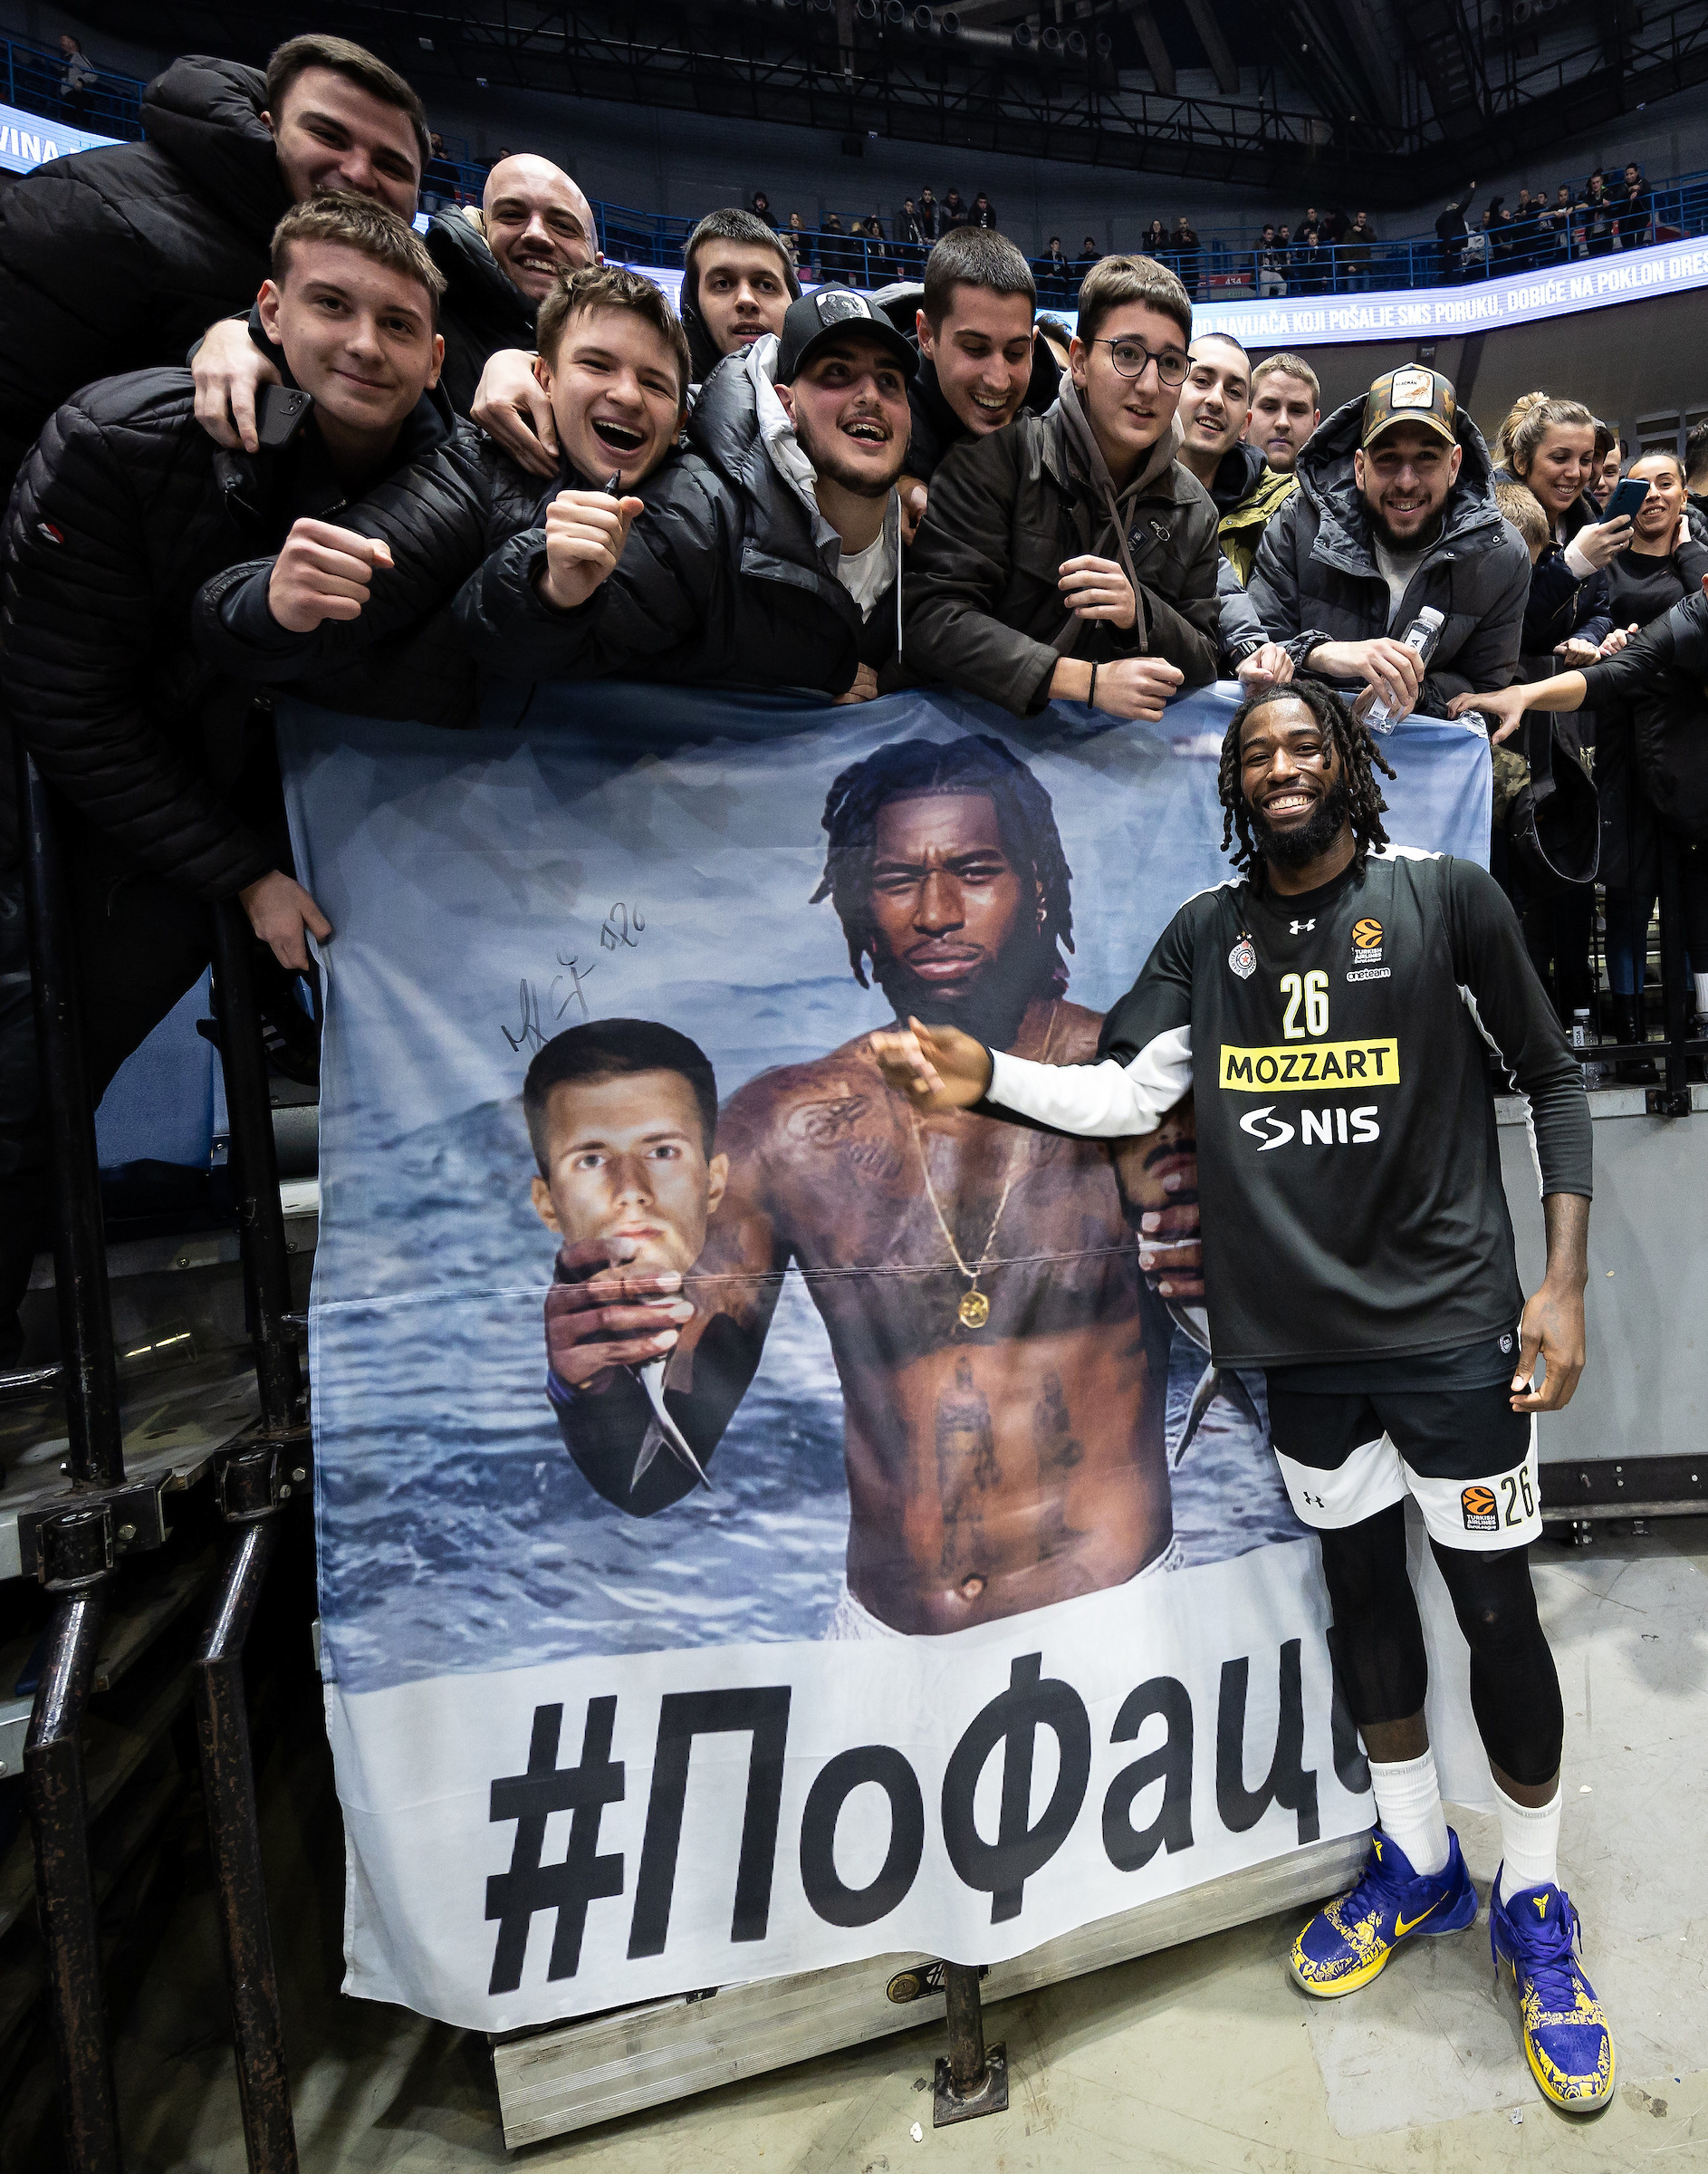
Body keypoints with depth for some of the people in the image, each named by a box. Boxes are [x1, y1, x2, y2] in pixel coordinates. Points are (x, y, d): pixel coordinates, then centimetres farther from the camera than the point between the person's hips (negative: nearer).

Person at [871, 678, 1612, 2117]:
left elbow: (1553, 1080, 0)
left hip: (1451, 1321, -3)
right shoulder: (1209, 933, 4)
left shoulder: (1447, 899, -4)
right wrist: (984, 1077, -20)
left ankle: (1535, 1905, 31)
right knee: (1361, 1586, 17)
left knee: (1496, 1609, 6)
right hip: (1303, 1336, 3)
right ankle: (1418, 1865, 39)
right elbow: (1124, 1094, -3)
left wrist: (1566, 1276, -6)